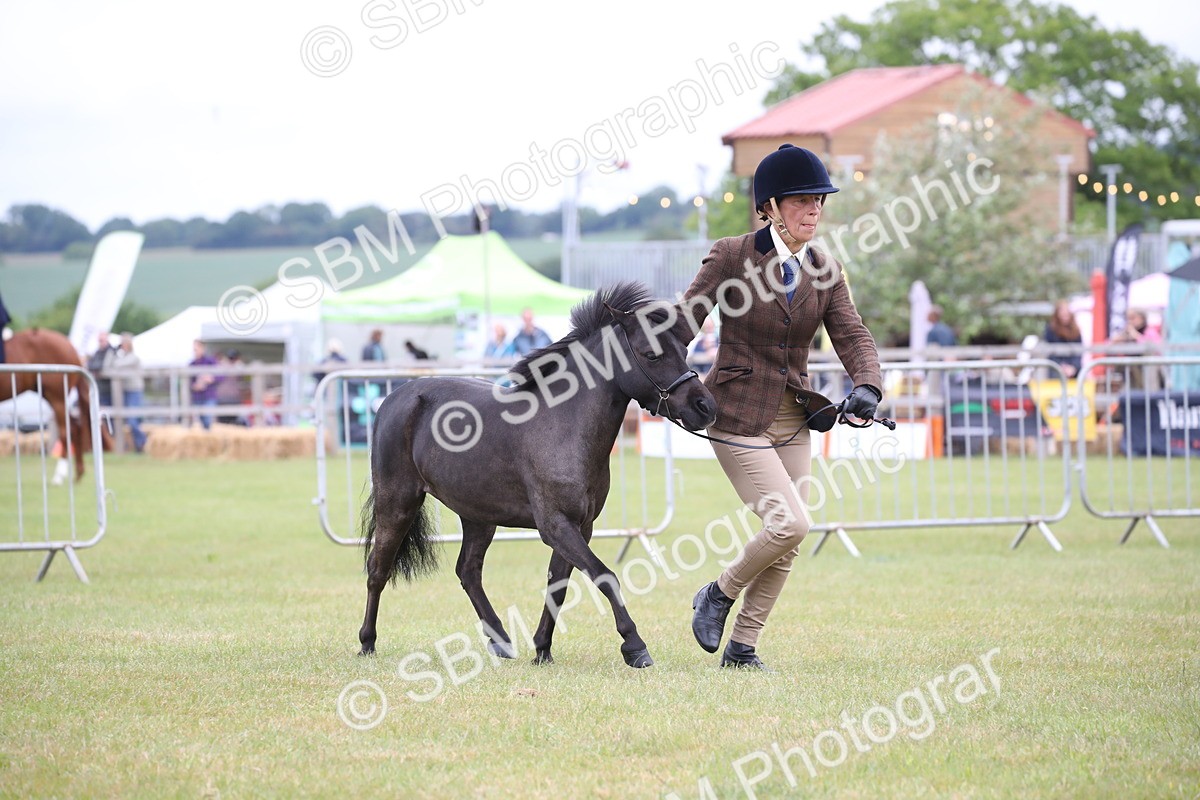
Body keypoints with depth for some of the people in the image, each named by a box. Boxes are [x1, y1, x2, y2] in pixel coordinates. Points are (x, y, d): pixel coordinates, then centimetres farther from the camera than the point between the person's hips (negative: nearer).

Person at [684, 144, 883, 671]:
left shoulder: (824, 271, 6)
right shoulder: (731, 257, -8)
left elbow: (852, 335, -1)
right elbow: (682, 323, -4)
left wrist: (866, 386, -20)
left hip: (793, 419, 6)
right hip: (737, 418, -6)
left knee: (786, 545, 4)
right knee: (790, 524, -17)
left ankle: (741, 648, 15)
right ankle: (718, 595, 8)